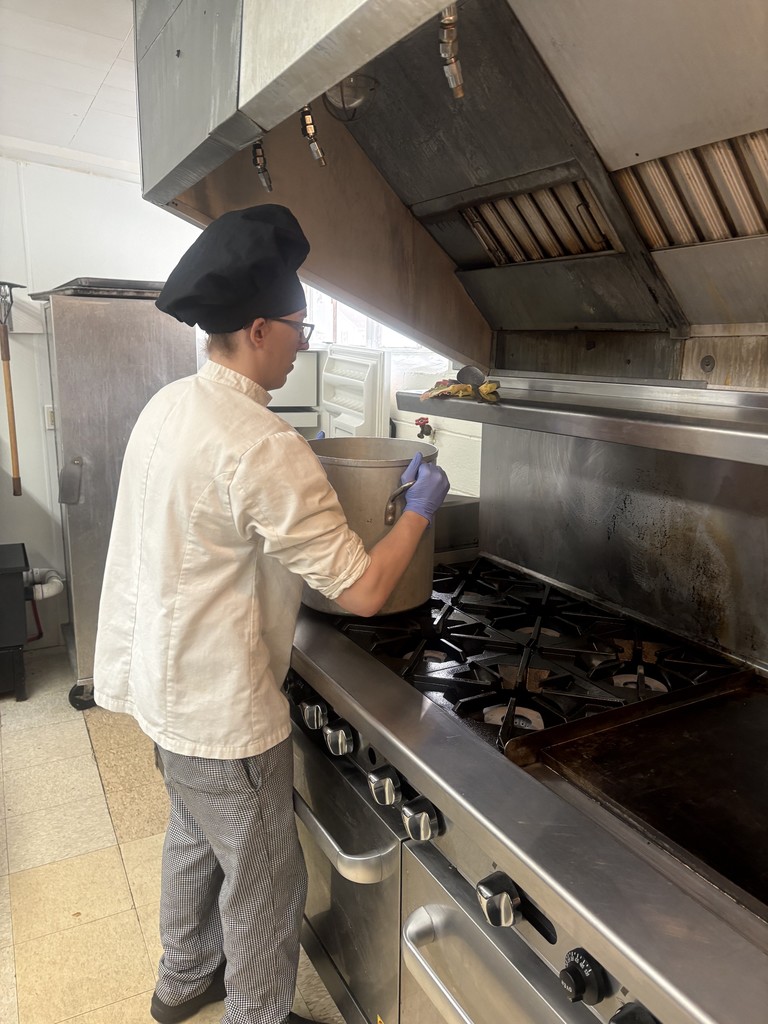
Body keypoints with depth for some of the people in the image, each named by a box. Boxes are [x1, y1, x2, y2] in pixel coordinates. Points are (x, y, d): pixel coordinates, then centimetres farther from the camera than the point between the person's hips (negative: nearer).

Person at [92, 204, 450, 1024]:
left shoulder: (169, 406, 1)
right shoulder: (262, 446, -28)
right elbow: (363, 589, -25)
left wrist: (302, 464, 16)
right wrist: (420, 509, -10)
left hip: (163, 677, 10)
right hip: (219, 708, -9)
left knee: (196, 838, 29)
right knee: (264, 882, 13)